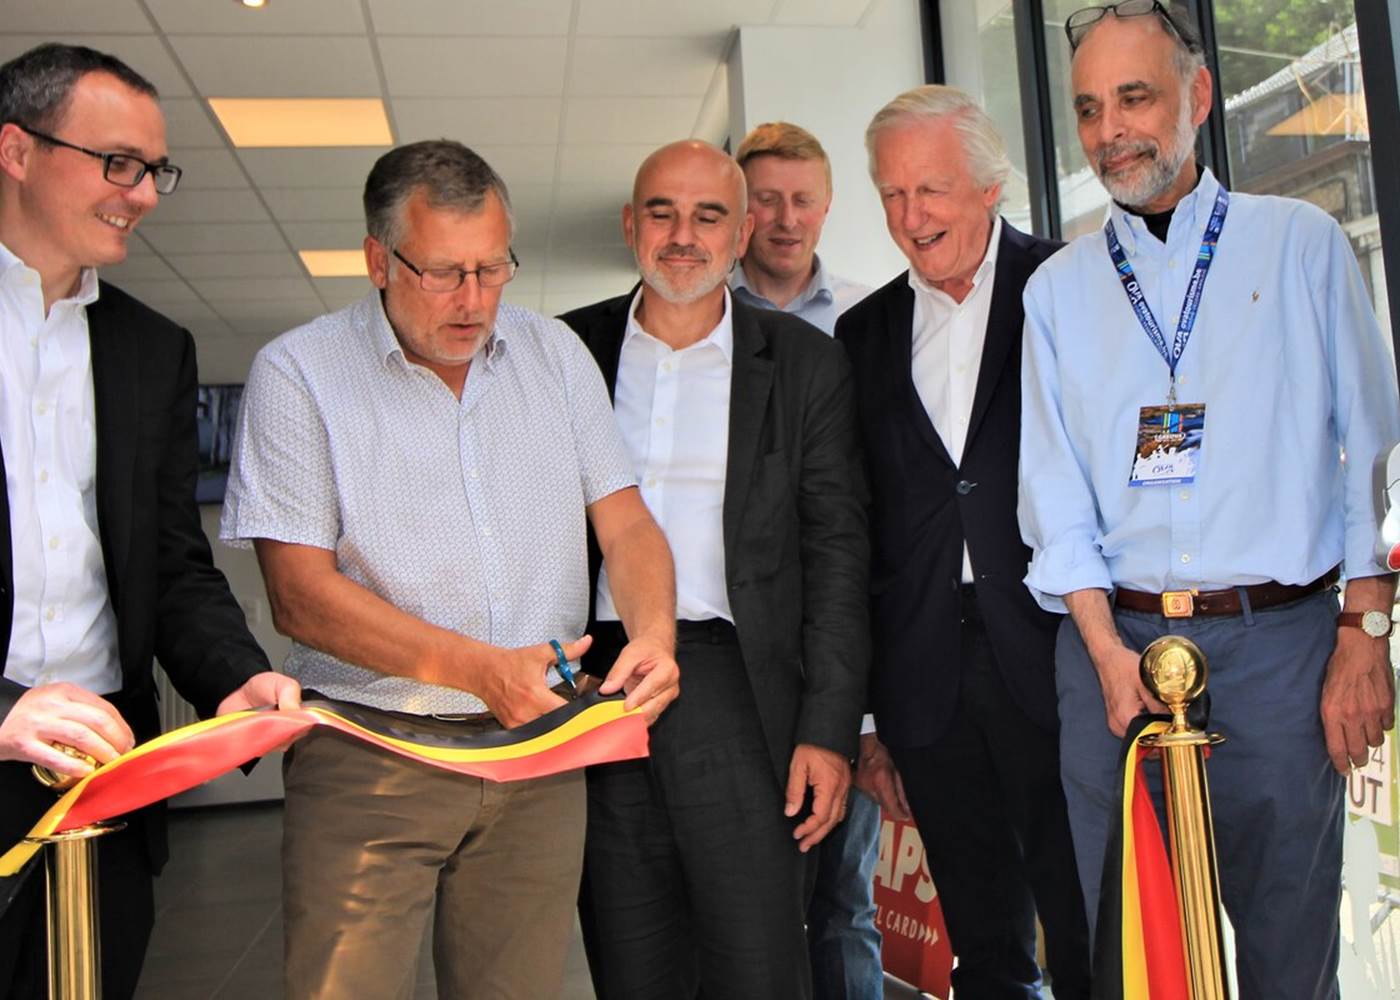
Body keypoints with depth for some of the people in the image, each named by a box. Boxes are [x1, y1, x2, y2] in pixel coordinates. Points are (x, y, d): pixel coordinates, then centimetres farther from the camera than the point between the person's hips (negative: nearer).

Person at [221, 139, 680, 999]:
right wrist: (477, 669, -20)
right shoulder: (297, 374, -4)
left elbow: (625, 523, 6)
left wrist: (653, 633, -15)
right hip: (367, 763, -3)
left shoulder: (557, 354, 9)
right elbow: (300, 593, -10)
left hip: (539, 751, 3)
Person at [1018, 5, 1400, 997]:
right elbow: (1053, 482, 3)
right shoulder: (1058, 288, 10)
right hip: (1113, 640, 2)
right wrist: (1108, 651, -7)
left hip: (1280, 640, -1)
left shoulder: (1301, 243, 7)